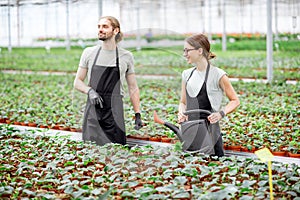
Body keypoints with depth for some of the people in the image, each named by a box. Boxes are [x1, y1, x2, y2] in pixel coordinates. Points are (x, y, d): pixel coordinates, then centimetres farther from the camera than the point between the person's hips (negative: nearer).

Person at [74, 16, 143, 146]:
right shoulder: (89, 53, 6)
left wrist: (137, 115, 6)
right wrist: (90, 91, -10)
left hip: (115, 112, 0)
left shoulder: (126, 56, 6)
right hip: (93, 111, 1)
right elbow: (77, 82, 11)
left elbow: (133, 88, 12)